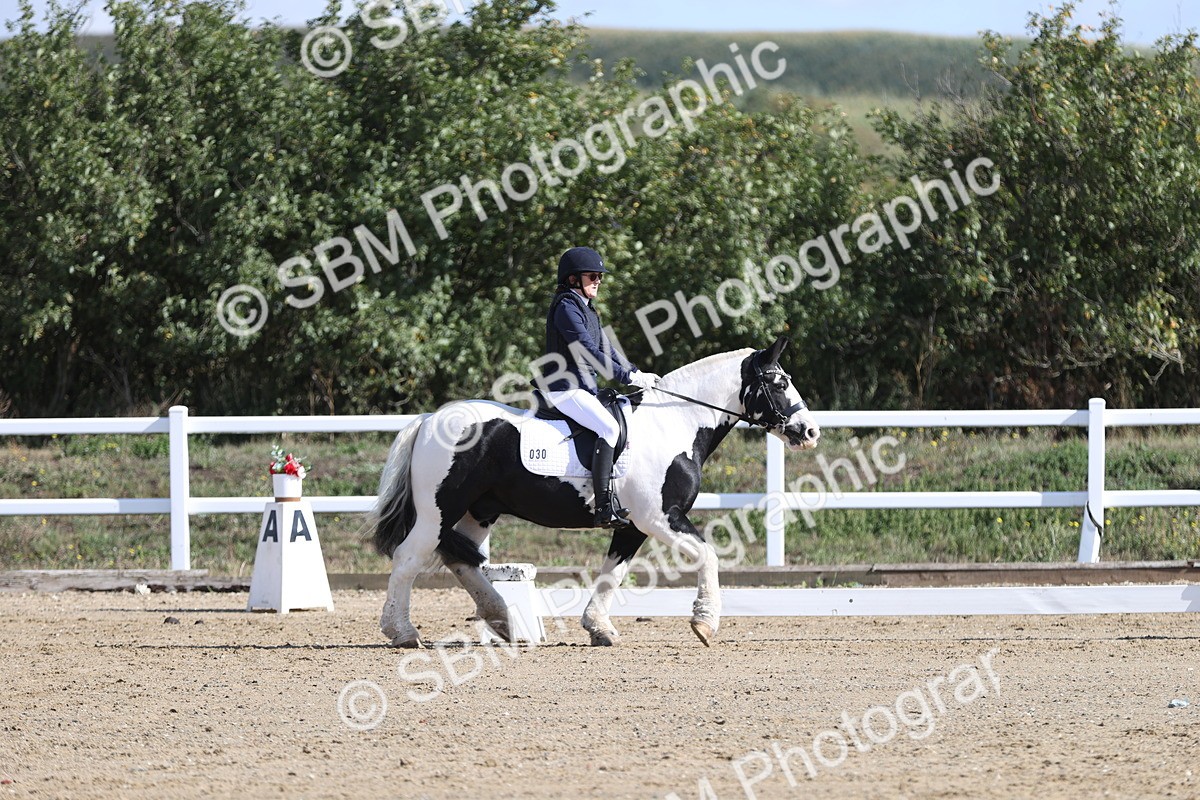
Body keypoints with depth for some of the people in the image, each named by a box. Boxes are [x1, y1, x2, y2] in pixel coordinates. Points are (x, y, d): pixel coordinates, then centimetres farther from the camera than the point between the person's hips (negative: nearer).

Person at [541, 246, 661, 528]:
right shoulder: (567, 308, -12)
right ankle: (604, 507, -34)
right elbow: (589, 352, -20)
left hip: (583, 388, 11)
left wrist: (637, 373, 10)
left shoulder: (586, 309, 20)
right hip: (565, 389, -11)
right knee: (609, 427, -27)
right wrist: (628, 376, -20)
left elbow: (605, 349, 22)